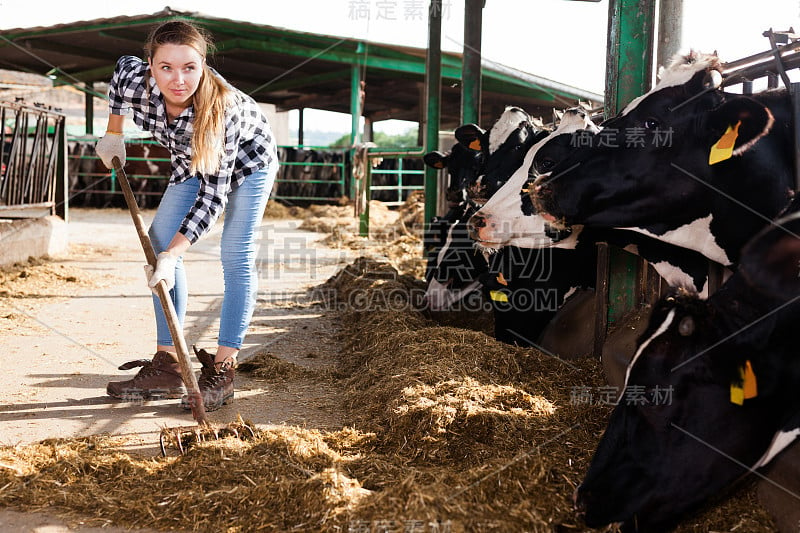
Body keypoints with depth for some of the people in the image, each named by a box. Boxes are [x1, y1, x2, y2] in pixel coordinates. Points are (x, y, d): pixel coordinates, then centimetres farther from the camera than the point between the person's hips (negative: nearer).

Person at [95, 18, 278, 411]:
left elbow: (213, 194, -37)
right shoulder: (136, 82, -29)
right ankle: (166, 366, -2)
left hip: (248, 160, -5)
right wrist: (113, 135, 5)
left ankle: (222, 372, -7)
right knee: (160, 240, -4)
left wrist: (172, 254, -42)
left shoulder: (222, 107, -41)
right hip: (192, 161, 5)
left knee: (237, 257, -12)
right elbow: (122, 66, -1)